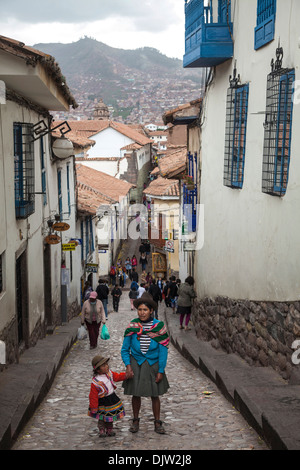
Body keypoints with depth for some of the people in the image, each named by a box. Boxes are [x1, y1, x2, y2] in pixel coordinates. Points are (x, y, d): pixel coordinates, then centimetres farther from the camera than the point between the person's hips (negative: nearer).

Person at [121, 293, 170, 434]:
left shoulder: (159, 326, -9)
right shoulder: (132, 326, -8)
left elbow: (163, 351, -5)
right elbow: (125, 349, 0)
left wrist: (161, 371, -7)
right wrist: (128, 365, -12)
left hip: (153, 364, 0)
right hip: (136, 364, 0)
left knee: (154, 395, 8)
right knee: (136, 394, 8)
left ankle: (157, 423, 21)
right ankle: (135, 421, 26)